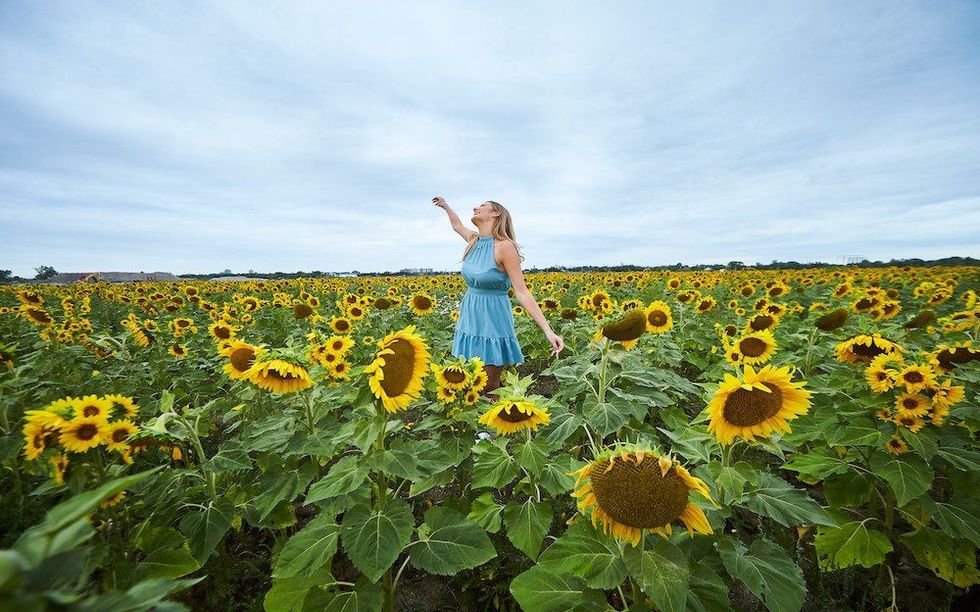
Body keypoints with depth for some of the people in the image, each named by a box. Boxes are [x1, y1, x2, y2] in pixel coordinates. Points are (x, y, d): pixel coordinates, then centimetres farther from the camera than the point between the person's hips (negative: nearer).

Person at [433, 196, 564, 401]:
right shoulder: (474, 239, 3)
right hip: (470, 318, 7)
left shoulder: (504, 245, -18)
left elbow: (522, 292, -21)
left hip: (492, 321, -7)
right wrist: (445, 205, 39)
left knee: (489, 389, 2)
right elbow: (457, 225, 29)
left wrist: (548, 331, -27)